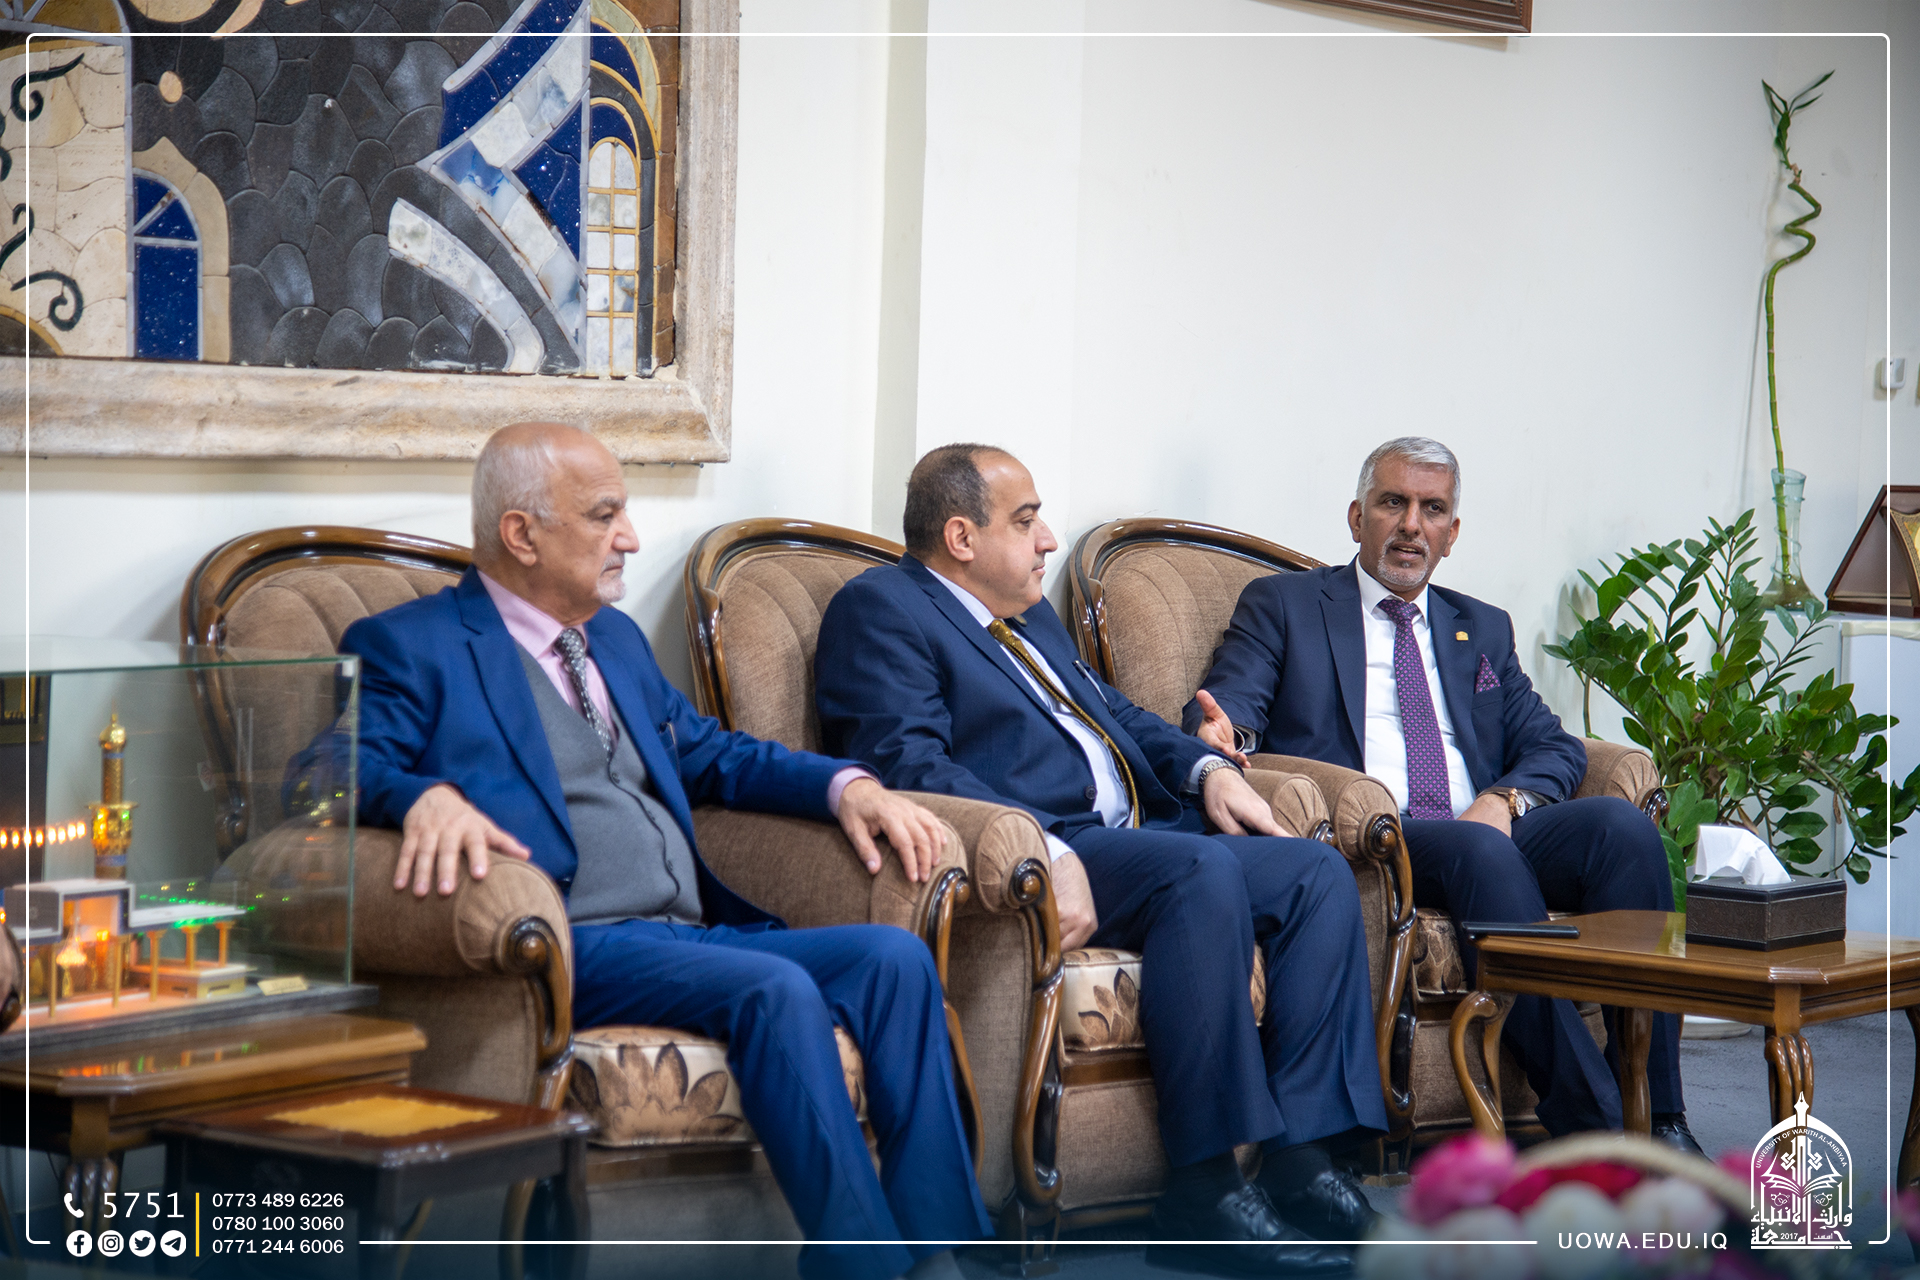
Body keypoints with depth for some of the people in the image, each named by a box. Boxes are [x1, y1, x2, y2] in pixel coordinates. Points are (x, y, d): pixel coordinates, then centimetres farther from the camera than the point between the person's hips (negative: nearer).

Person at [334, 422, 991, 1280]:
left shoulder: (616, 638, 27)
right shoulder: (409, 647, 4)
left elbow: (706, 752, 32)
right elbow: (350, 766, -9)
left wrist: (847, 785, 14)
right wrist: (428, 796, -33)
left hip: (697, 933, 8)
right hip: (569, 948, -7)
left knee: (893, 956, -16)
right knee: (774, 990, -31)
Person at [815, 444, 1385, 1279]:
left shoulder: (1030, 615, 28)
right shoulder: (880, 608, -2)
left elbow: (1111, 710, 31)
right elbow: (908, 764, -16)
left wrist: (1205, 768, 8)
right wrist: (1045, 854, -28)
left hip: (1139, 836, 10)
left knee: (1318, 873, -8)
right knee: (1205, 873, -32)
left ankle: (1301, 1156, -15)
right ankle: (1204, 1192, -29)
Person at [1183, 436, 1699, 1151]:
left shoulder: (1483, 630, 27)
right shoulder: (1283, 606, 17)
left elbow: (1553, 748, 17)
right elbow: (1222, 709, 3)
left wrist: (1505, 799, -6)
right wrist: (1222, 734, -24)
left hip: (1491, 830, 4)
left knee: (1623, 824, -25)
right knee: (1478, 850, -36)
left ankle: (1657, 1120, -29)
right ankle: (1591, 1126, -38)